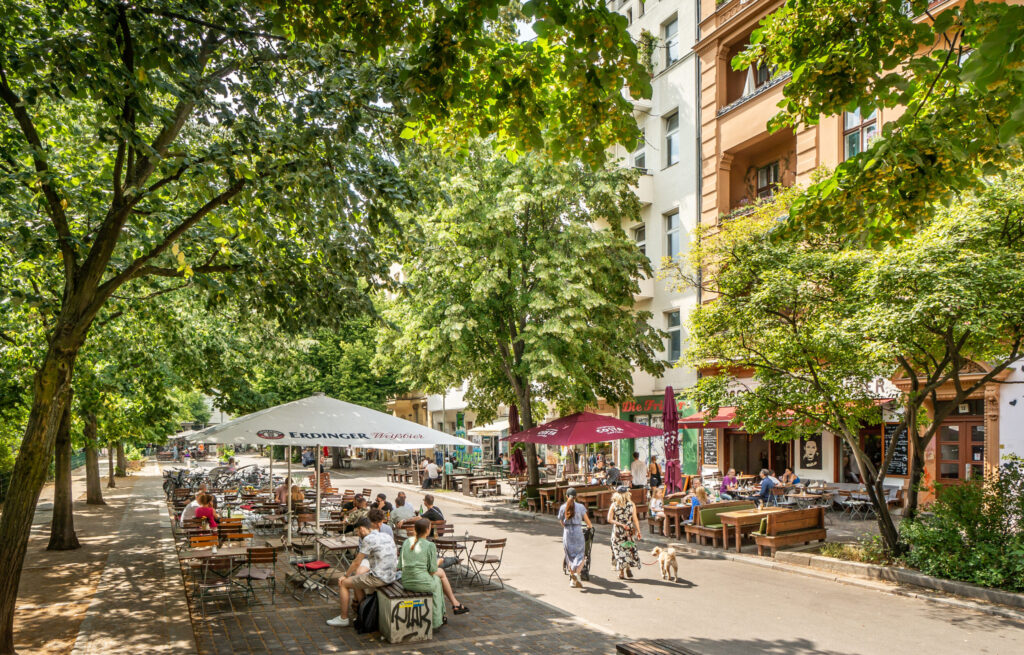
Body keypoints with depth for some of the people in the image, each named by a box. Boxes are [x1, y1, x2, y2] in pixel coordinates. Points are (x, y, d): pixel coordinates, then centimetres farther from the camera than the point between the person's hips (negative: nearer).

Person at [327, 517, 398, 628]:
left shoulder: (368, 539, -12)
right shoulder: (387, 536, 12)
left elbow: (356, 563, -6)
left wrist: (345, 576, 12)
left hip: (379, 578, -8)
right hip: (392, 576, 8)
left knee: (343, 583, 8)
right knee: (359, 571, 30)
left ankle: (343, 618, 18)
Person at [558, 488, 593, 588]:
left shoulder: (562, 508, 1)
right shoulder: (580, 506, -4)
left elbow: (561, 522, 9)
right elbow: (586, 519, 2)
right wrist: (590, 526, 23)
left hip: (567, 533, 2)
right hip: (577, 532, -2)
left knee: (570, 556, 13)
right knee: (580, 555, 8)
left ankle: (572, 580, 16)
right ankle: (577, 573, -16)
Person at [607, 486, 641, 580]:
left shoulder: (613, 505, -5)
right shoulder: (631, 504, -5)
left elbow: (609, 519, -10)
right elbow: (635, 519, -5)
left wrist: (620, 524, -9)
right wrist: (638, 531, 1)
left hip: (617, 532, 0)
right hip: (629, 530, 0)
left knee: (620, 551, 9)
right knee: (630, 549, 18)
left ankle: (621, 573, 8)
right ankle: (628, 567, 5)